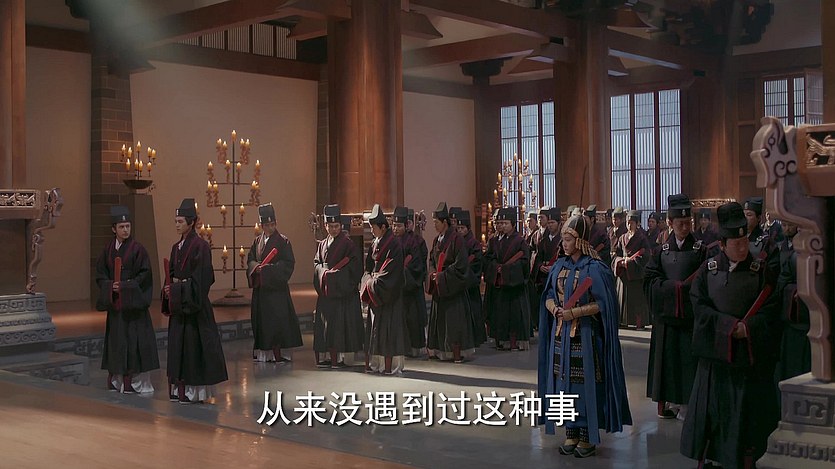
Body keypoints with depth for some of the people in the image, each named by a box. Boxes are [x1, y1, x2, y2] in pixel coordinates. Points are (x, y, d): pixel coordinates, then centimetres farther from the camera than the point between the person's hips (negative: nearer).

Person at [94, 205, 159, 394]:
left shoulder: (137, 249, -5)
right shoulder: (108, 250, 8)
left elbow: (144, 275, -8)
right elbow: (100, 274, 9)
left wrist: (125, 286, -15)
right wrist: (111, 286, -9)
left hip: (133, 303, -4)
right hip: (115, 303, 4)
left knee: (135, 340, -5)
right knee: (116, 341, 8)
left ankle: (138, 381, 1)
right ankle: (116, 380, 16)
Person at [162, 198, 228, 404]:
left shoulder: (200, 246, -11)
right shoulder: (177, 247, 13)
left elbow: (201, 279, -16)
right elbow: (172, 274, 17)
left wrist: (178, 288, -17)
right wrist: (169, 289, -2)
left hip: (193, 303, -8)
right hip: (178, 303, 8)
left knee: (193, 345, -4)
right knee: (177, 346, 9)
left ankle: (194, 389, 3)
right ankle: (180, 387, 17)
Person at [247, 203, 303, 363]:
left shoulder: (283, 241, -2)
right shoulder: (257, 241, 14)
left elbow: (288, 263, -9)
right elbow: (250, 260, 12)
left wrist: (269, 268, -17)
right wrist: (257, 266, -10)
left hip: (276, 286, -5)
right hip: (260, 287, 5)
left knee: (277, 319, -5)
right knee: (261, 320, 6)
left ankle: (276, 353, -1)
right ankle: (264, 352, 13)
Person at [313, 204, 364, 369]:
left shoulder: (348, 244, -2)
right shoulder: (322, 244, 16)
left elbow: (353, 265, -9)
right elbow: (316, 263, 13)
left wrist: (335, 272, -14)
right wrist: (324, 272, -7)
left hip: (341, 290, -6)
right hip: (325, 290, 6)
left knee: (340, 323, -6)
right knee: (325, 323, 5)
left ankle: (339, 357, -3)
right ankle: (327, 356, 10)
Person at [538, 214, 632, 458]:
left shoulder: (595, 268, -10)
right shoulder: (559, 266, 8)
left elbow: (602, 303, -13)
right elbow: (548, 296, 12)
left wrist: (574, 313, -19)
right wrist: (554, 309, -10)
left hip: (585, 335, -6)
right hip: (561, 334, 6)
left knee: (585, 382, -1)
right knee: (565, 382, 8)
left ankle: (587, 437, 9)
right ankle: (571, 433, 18)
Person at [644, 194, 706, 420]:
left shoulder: (700, 250, 2)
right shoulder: (662, 250, 7)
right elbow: (650, 279, -2)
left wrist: (683, 286, -15)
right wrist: (676, 286, -12)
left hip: (690, 315, -2)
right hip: (665, 315, 2)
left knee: (688, 358, -2)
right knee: (665, 358, 4)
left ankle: (685, 403, 5)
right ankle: (663, 403, 12)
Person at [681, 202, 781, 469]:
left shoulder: (762, 271, -1)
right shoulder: (708, 269, 2)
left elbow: (771, 309, -6)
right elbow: (699, 306, -5)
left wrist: (745, 328, -18)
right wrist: (731, 325, -16)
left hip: (750, 354, -1)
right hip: (714, 352, 1)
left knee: (747, 413, 5)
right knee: (709, 409, 6)